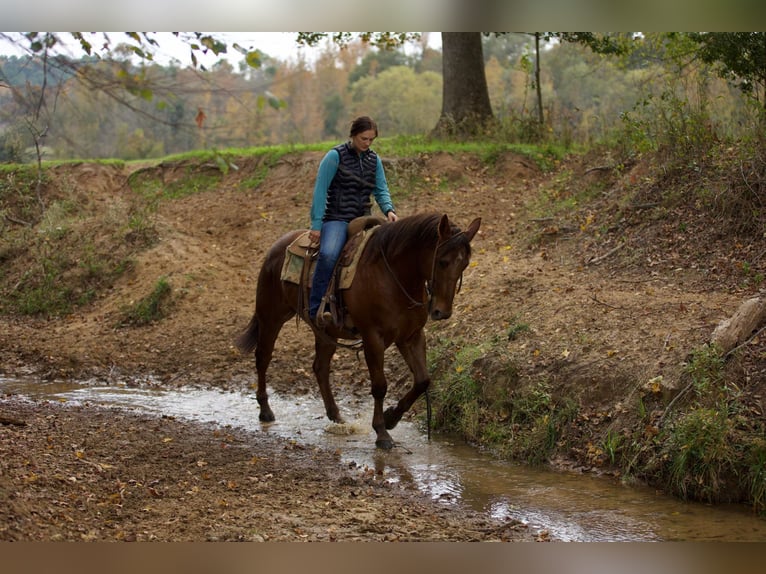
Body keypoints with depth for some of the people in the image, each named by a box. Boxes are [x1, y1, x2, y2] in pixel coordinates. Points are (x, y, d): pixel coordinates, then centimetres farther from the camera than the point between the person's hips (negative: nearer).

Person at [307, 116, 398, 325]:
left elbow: (381, 190, 10)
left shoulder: (374, 160, 11)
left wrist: (388, 210, -13)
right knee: (328, 254, -34)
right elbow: (320, 191, -9)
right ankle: (315, 309, -29)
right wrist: (316, 225, -13)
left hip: (363, 220, 7)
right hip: (337, 219, -7)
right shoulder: (335, 156, -7)